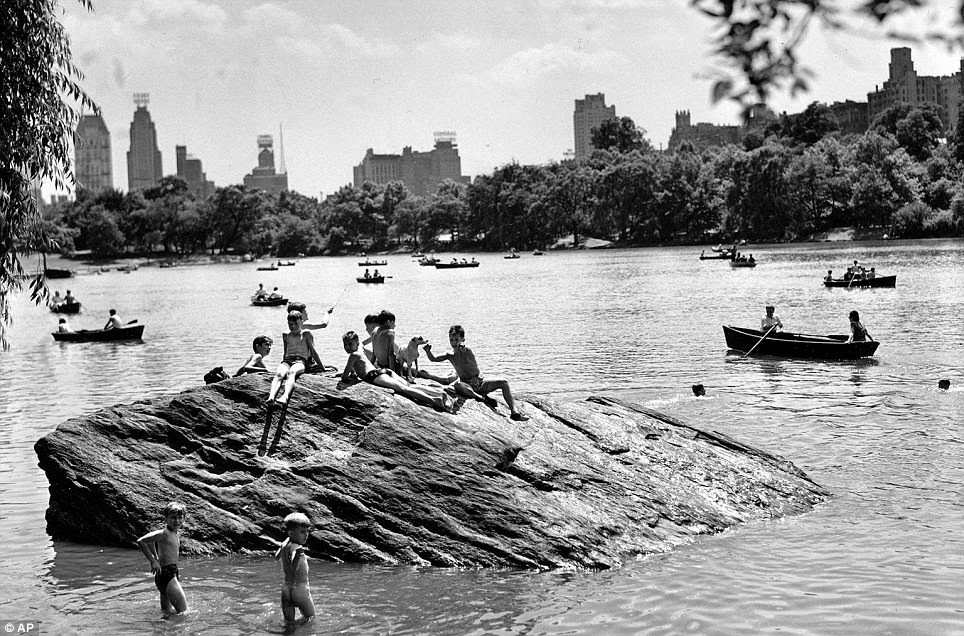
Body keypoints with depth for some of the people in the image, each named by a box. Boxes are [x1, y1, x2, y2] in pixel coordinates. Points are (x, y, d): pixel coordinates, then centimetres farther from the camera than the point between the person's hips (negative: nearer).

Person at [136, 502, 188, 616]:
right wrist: (153, 561, -18)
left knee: (166, 612, 17)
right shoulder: (164, 533, -15)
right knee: (183, 612, -10)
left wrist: (157, 558, 22)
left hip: (173, 573, 10)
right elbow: (141, 541, -22)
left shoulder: (177, 533, 12)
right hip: (165, 573, -10)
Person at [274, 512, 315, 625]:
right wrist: (297, 555, -51)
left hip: (285, 589, 7)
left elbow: (276, 557, 24)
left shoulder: (285, 543, 2)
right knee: (310, 618, 13)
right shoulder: (295, 548, -22)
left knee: (288, 622, 11)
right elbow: (294, 568, -39)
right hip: (300, 589, -7)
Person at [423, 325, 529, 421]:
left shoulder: (467, 351, -5)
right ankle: (484, 398, -44)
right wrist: (428, 351, -15)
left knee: (503, 383, -16)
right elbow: (433, 359, 6)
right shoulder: (450, 355, 5)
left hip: (480, 383, 1)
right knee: (457, 384, -37)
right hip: (467, 386, 0)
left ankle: (514, 412, -20)